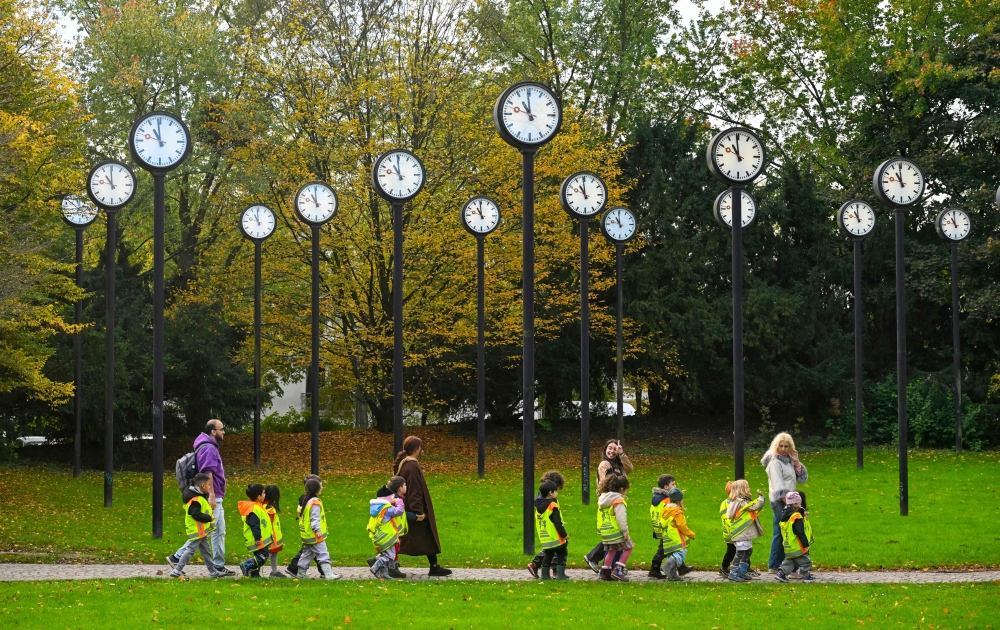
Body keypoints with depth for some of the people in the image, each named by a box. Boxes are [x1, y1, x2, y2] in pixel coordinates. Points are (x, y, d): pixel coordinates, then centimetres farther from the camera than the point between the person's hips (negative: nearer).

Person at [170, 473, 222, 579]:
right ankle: (177, 571, -4)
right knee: (190, 550, -7)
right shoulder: (195, 500, -21)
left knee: (206, 551, 16)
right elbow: (196, 514, -28)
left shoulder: (200, 497, 13)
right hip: (196, 531, -11)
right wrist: (209, 518, -19)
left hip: (202, 531, 11)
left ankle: (212, 571, 23)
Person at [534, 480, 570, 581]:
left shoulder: (538, 506, 8)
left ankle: (545, 574, 14)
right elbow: (558, 523, -19)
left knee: (548, 555, 16)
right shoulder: (553, 506, -16)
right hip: (555, 537, -7)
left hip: (544, 538, 7)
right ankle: (560, 574, -2)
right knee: (561, 555, 3)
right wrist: (564, 534, -12)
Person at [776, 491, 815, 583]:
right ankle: (806, 575, 13)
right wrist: (805, 544, -17)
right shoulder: (797, 517, -22)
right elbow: (800, 533, -23)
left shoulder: (785, 515, 7)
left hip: (788, 546, 8)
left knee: (789, 561, 18)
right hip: (798, 546, -8)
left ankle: (781, 573, 12)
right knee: (804, 561, 6)